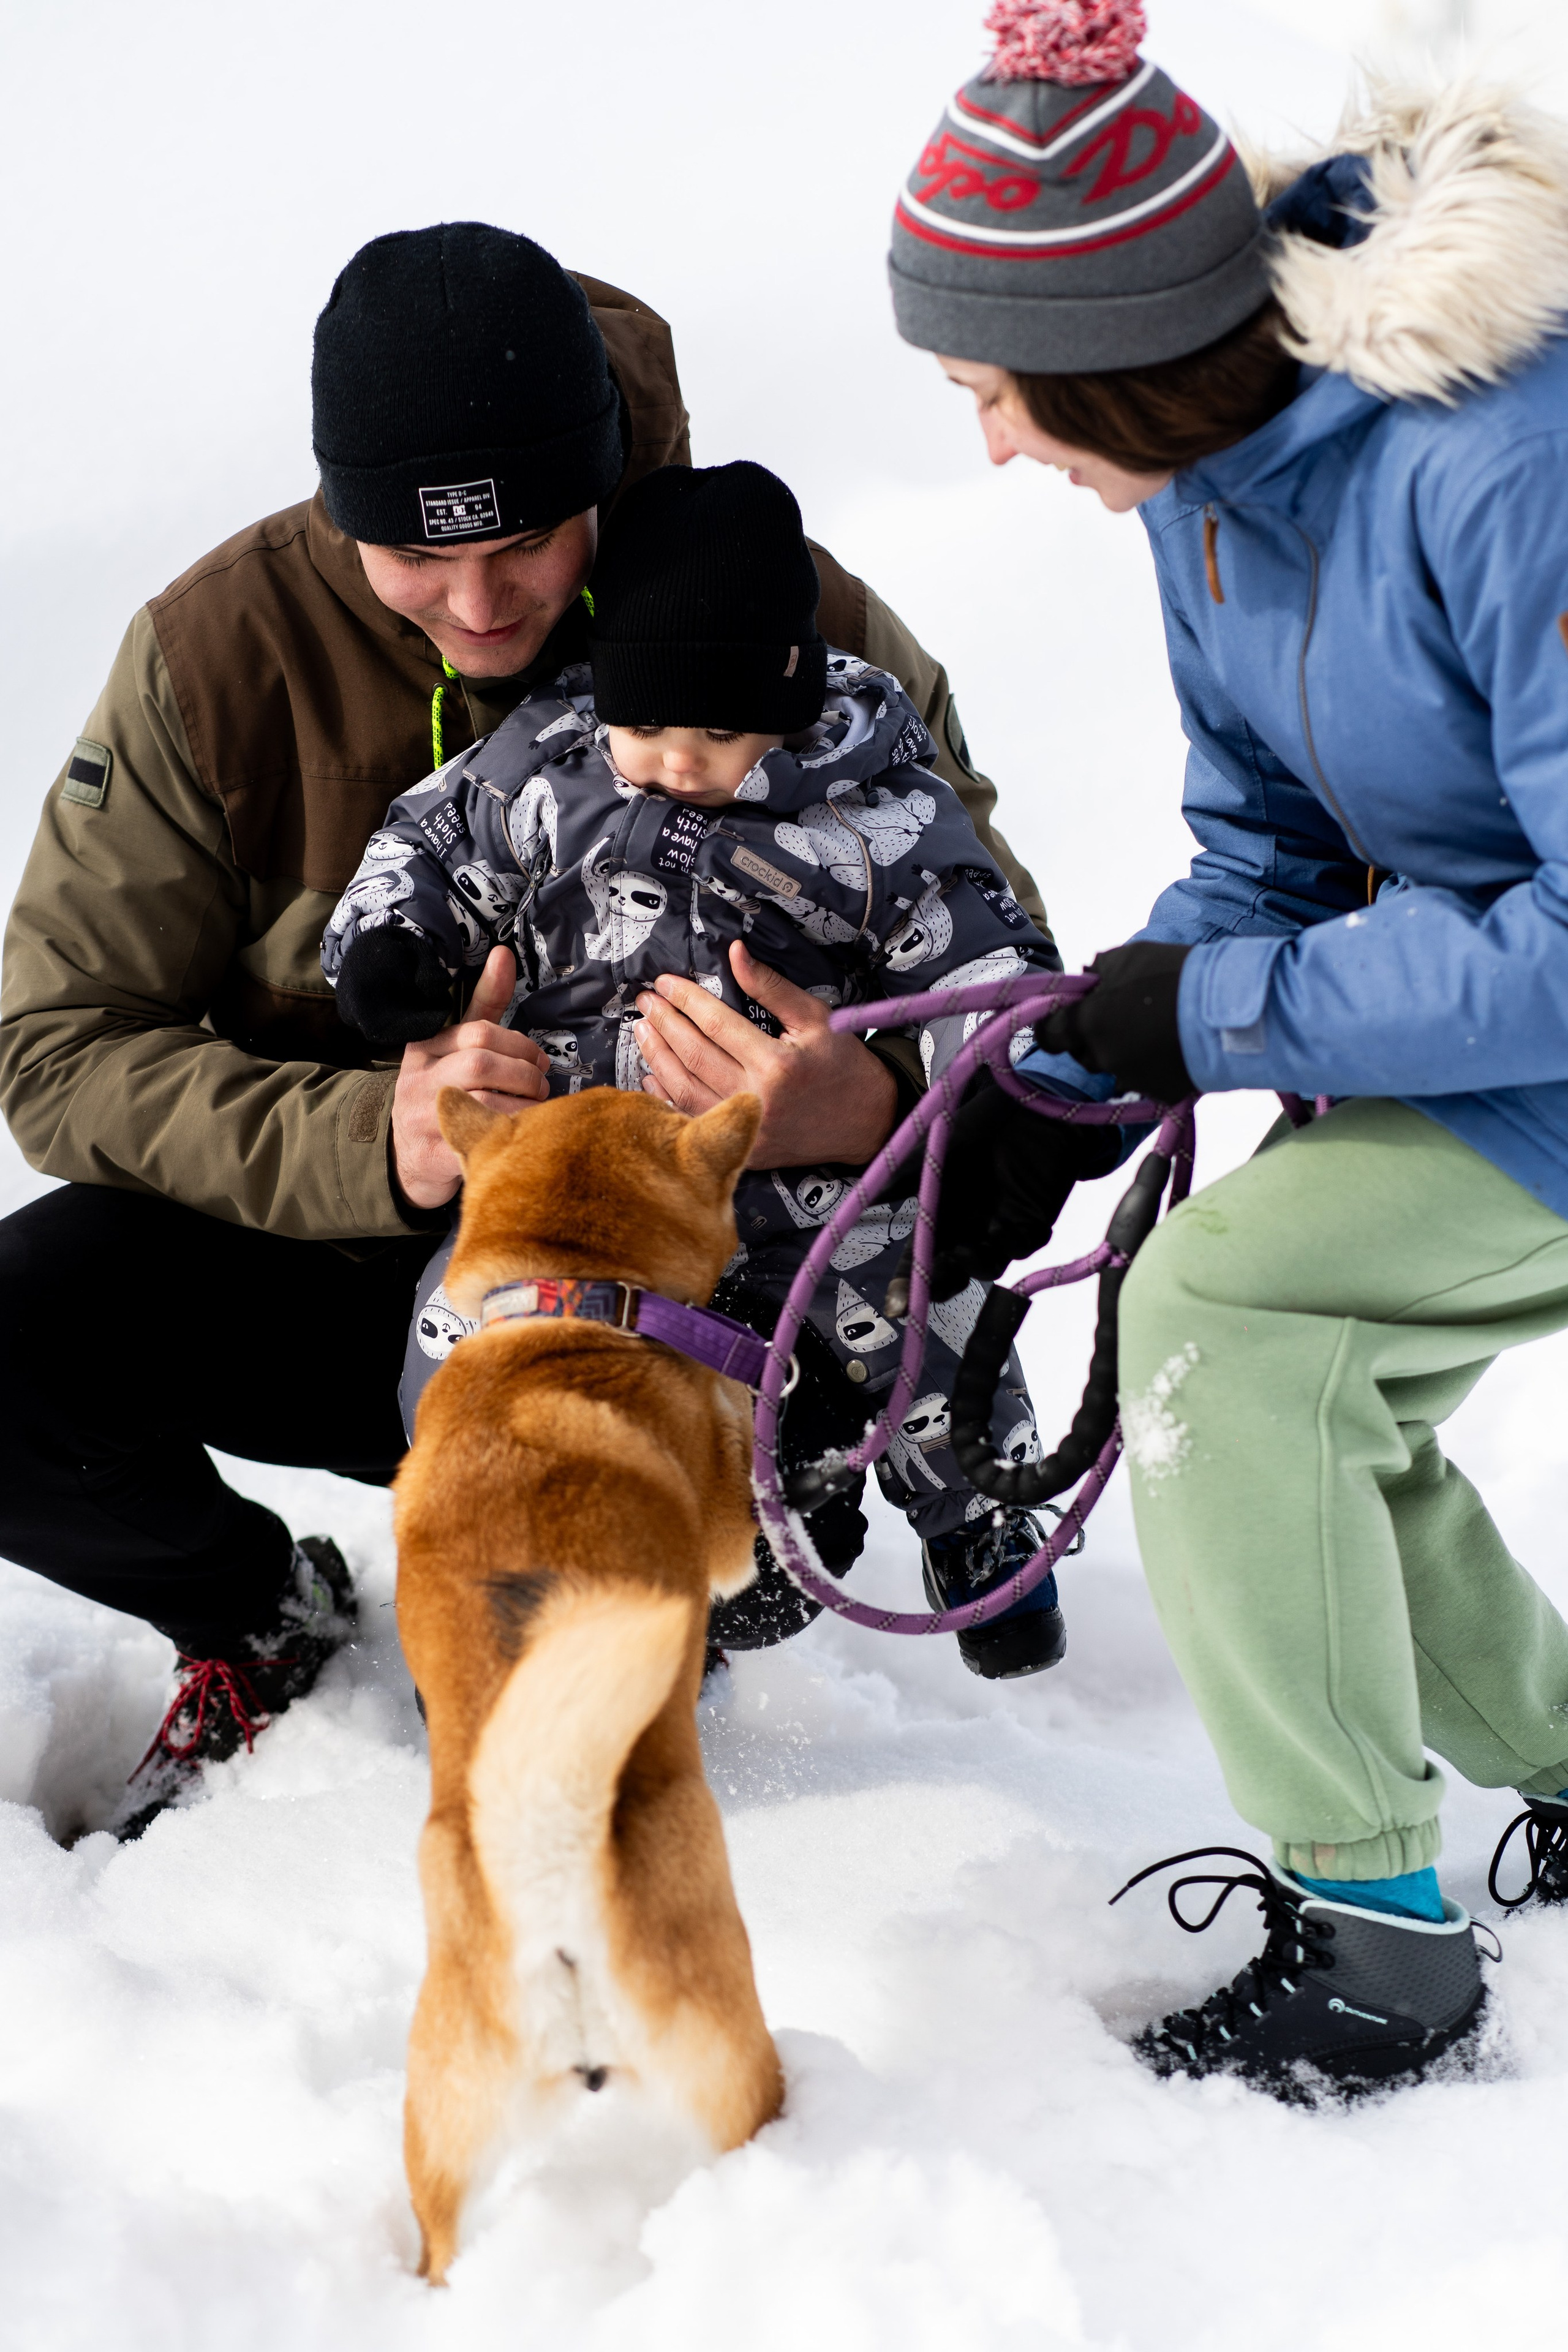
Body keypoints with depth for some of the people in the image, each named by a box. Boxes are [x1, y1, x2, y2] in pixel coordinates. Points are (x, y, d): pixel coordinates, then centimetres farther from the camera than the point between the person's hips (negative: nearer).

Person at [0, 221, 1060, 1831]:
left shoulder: (796, 622, -15)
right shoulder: (220, 652, -13)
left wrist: (869, 1106, -39)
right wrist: (369, 1139, -31)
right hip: (332, 1240, 1)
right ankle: (263, 1622, 11)